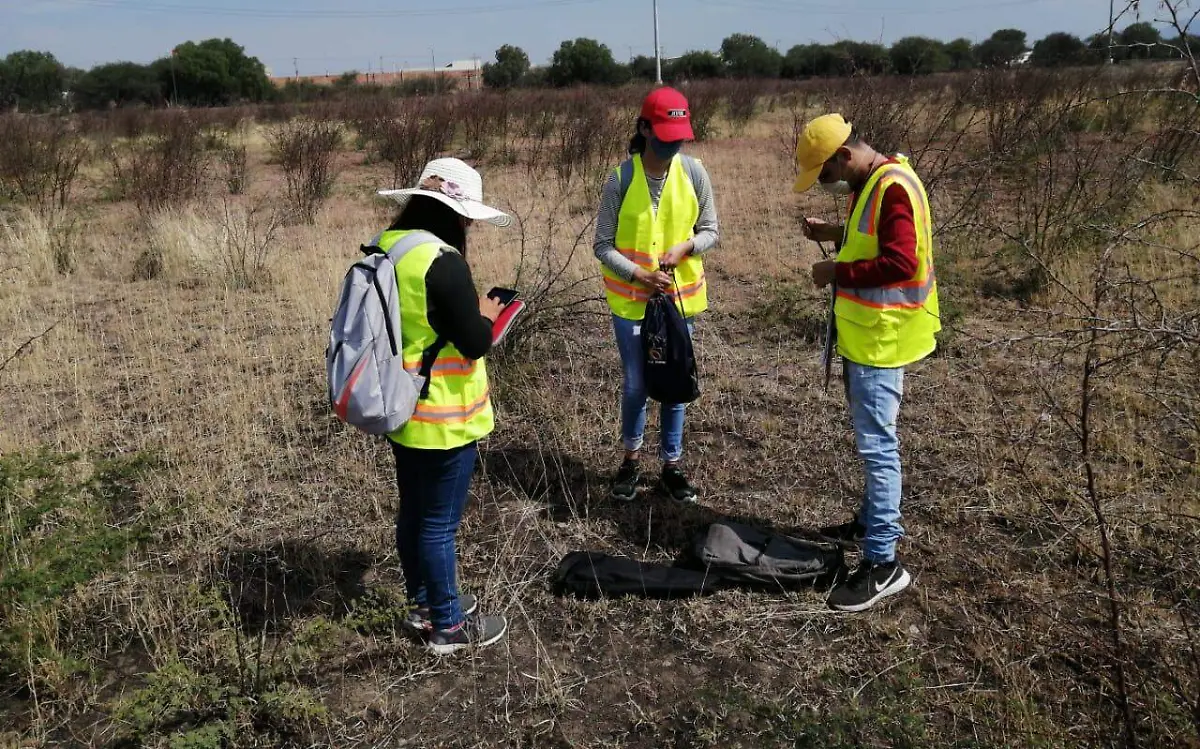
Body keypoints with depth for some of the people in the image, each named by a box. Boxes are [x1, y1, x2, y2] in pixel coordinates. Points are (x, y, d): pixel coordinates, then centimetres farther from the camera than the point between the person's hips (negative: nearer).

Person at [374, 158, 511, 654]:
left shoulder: (385, 248, 3)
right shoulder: (442, 261, -23)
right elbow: (474, 342, -21)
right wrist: (485, 314, -2)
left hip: (399, 407, 9)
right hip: (442, 418, -8)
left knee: (413, 512, 21)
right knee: (439, 524, 5)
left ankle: (423, 603, 39)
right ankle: (448, 626, 21)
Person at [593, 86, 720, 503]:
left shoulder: (694, 172, -7)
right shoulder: (621, 178, -12)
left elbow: (710, 231, 2)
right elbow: (603, 245, -9)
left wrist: (685, 247, -18)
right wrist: (638, 275, -22)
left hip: (680, 298, 2)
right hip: (631, 300, -2)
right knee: (636, 385, 7)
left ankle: (672, 465, 27)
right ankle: (632, 457, 31)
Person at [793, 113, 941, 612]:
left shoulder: (893, 188, -20)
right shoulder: (869, 183, 12)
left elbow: (901, 262, -27)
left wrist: (837, 272, -18)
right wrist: (834, 234, 7)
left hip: (881, 339, -10)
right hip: (863, 335, 10)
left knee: (877, 445, -8)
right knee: (872, 440, 20)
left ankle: (883, 564, -2)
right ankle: (872, 522, 35)